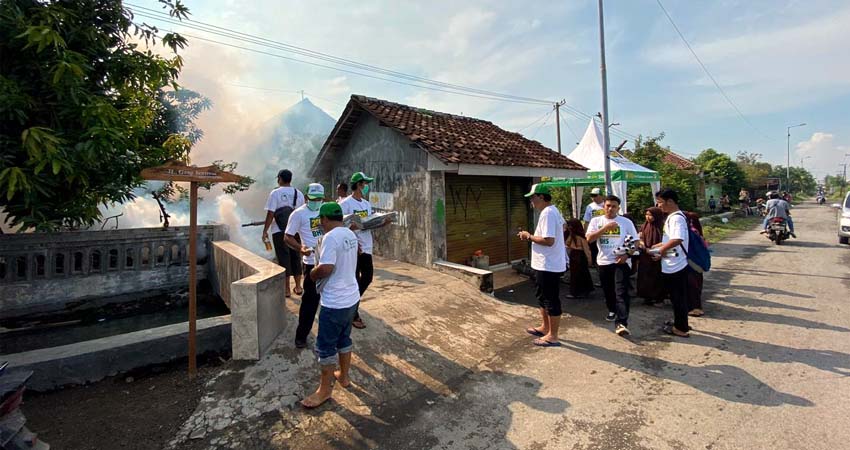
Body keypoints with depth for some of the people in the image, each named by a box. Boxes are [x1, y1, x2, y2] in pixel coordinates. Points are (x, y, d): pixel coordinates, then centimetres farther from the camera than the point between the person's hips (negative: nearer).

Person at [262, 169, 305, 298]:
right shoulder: (298, 193, 4)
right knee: (296, 258, 14)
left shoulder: (275, 193, -9)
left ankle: (286, 290, 9)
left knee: (284, 259, 3)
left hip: (279, 231, -4)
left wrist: (265, 231, -5)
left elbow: (270, 214, -12)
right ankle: (298, 287, 22)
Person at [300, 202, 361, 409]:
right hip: (351, 297, 9)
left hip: (334, 302, -9)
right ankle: (343, 376, 38)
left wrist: (313, 273, -8)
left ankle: (325, 390, 19)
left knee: (325, 346, 6)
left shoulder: (330, 237, -21)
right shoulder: (350, 234, 6)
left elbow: (325, 268, -28)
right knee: (344, 338, 23)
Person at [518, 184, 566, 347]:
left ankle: (552, 337, 12)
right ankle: (545, 327, 35)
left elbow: (548, 240, -29)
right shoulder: (553, 211, 12)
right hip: (546, 264, 11)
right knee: (543, 298, 21)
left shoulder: (547, 213, -21)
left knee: (551, 301, 0)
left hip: (548, 266, -11)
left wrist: (529, 236, -14)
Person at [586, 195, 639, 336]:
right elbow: (589, 238, -10)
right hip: (604, 261, 3)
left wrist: (626, 254, -15)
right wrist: (605, 228, -18)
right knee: (608, 290, 17)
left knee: (622, 292, -11)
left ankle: (621, 323, -15)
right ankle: (613, 311, 41)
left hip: (621, 262, -2)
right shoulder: (596, 221, 3)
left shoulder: (626, 222, 0)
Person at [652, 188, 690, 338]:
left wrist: (662, 250, -19)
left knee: (678, 297, 3)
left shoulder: (677, 218, -20)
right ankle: (680, 323, 33)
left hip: (675, 266, -10)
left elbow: (677, 240, -33)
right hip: (672, 265, 10)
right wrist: (658, 246, 10)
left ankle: (681, 328, 15)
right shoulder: (672, 217, 11)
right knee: (677, 296, 20)